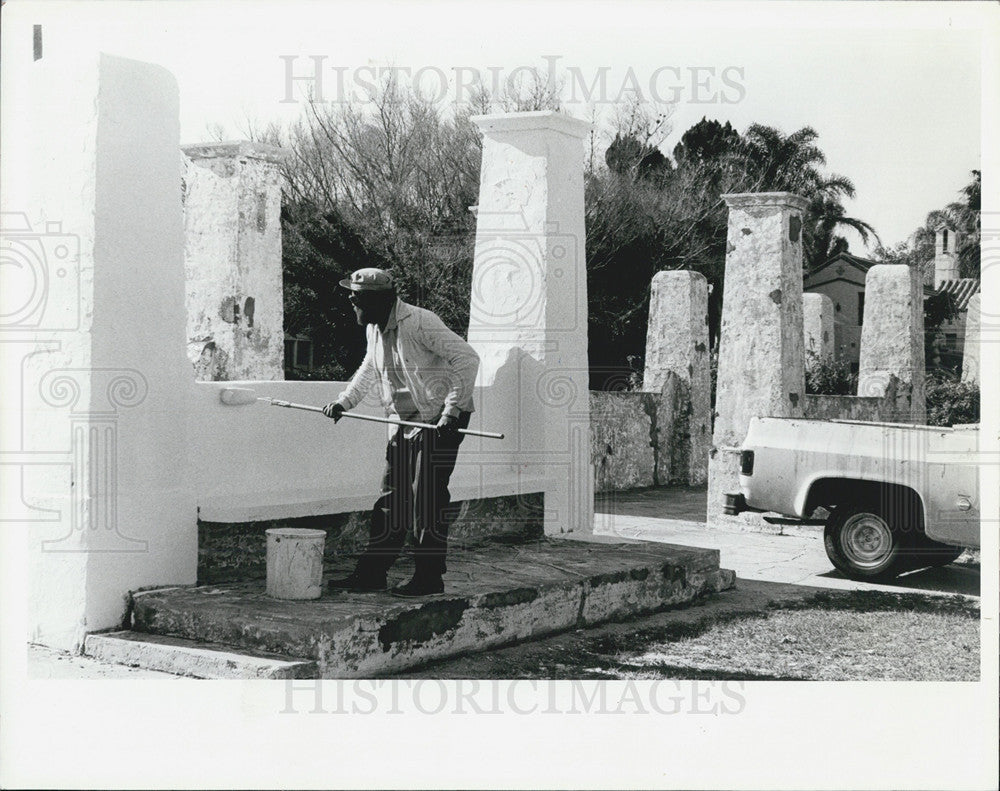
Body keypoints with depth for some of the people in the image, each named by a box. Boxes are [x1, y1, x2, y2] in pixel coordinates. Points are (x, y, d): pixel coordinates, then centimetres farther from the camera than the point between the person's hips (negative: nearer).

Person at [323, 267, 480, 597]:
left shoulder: (419, 322, -19)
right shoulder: (374, 329, 9)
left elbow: (467, 358, -22)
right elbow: (369, 369, 28)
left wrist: (452, 409, -25)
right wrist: (344, 401, 16)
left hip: (442, 421, -8)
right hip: (406, 422, 8)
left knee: (428, 497, -6)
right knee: (392, 496, 9)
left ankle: (429, 577, 2)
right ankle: (372, 572, 14)